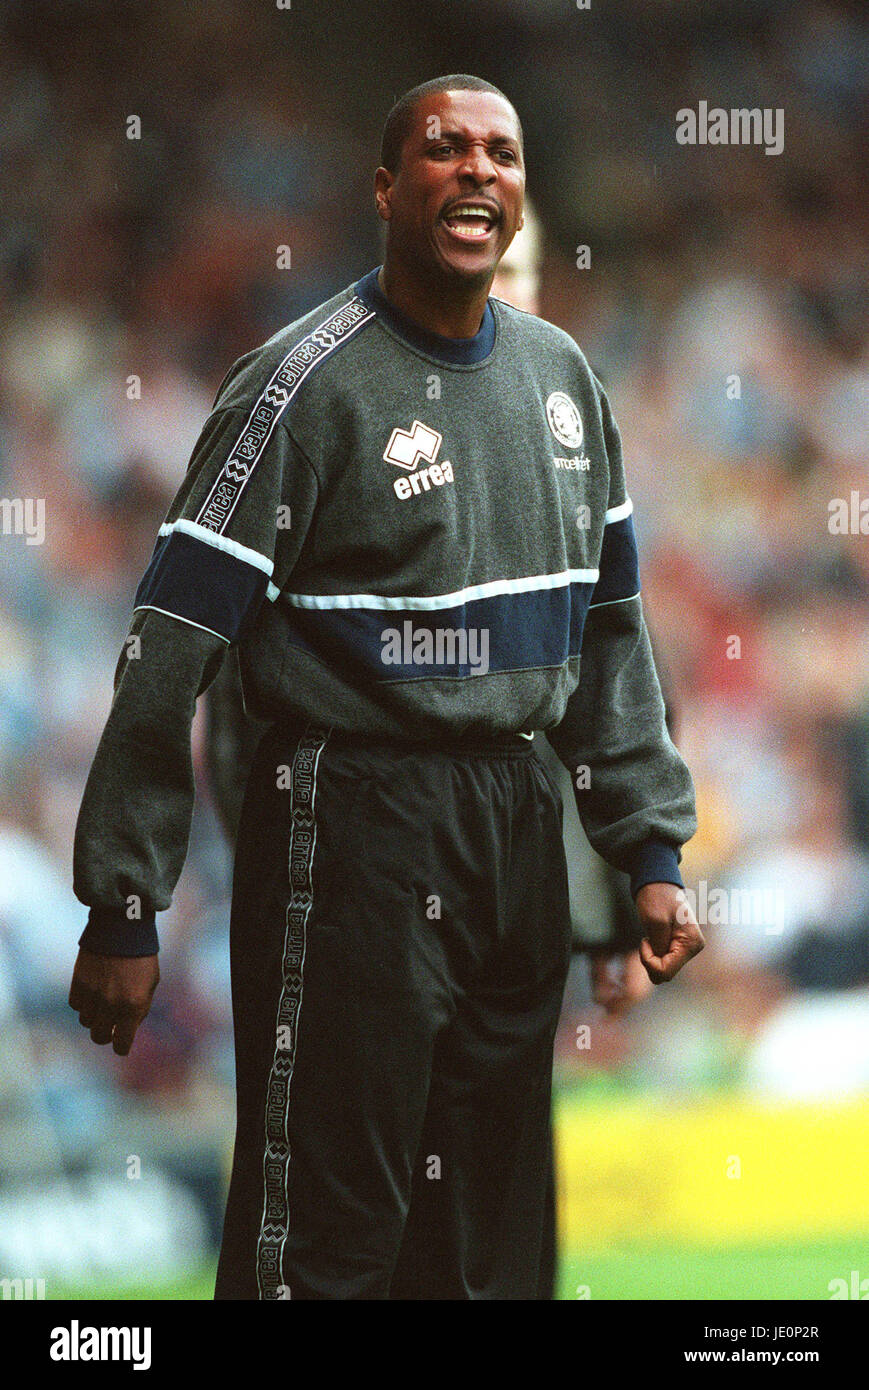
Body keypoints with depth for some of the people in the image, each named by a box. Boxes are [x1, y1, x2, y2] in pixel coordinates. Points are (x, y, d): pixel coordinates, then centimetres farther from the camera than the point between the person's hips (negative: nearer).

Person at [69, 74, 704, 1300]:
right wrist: (123, 910, -14)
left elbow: (611, 628, 19)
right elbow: (170, 650, -11)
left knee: (496, 1226, 10)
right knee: (327, 1238, -8)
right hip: (353, 828, -7)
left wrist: (653, 847, 12)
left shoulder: (558, 374, 12)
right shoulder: (307, 380, -9)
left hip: (516, 824, 7)